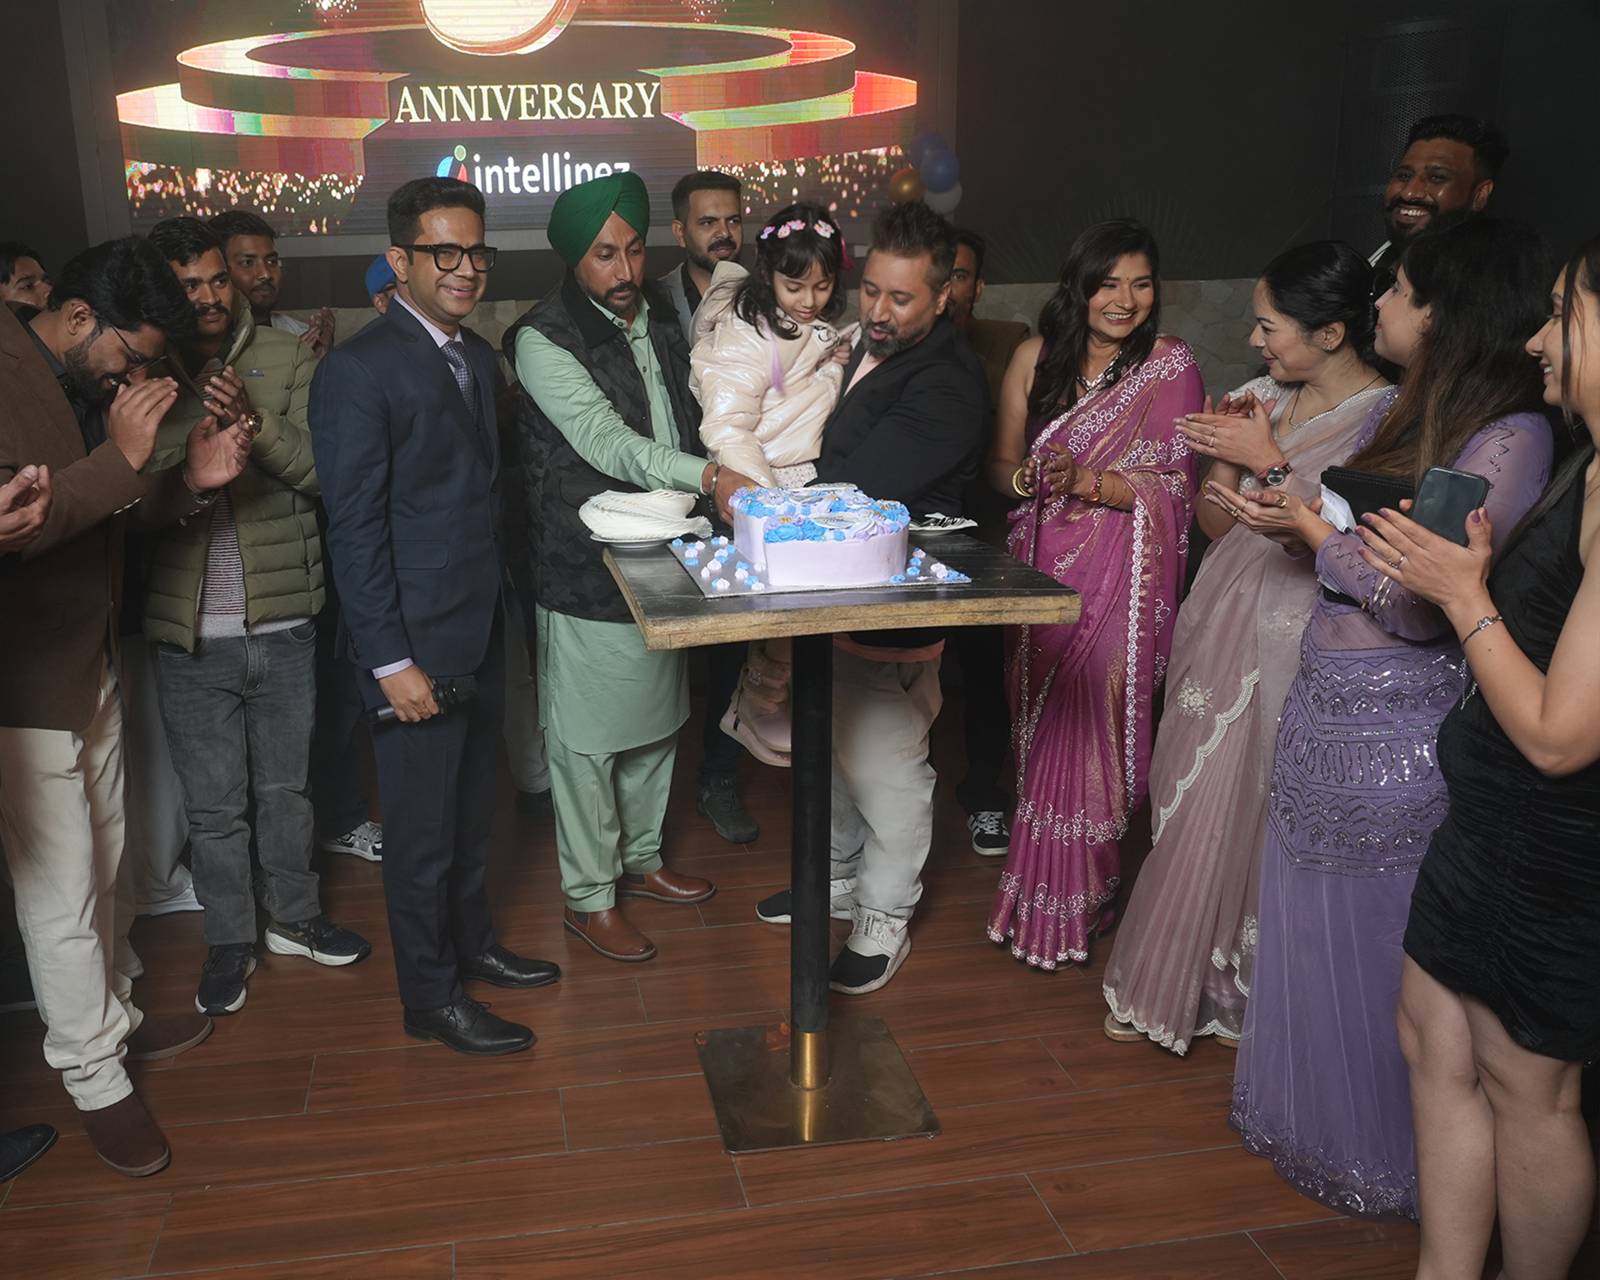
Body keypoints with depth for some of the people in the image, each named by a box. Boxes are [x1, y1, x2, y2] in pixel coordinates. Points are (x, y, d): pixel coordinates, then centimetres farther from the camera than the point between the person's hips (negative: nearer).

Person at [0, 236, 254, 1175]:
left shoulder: (94, 387, 7)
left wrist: (193, 479, -3)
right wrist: (121, 458, -29)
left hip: (96, 664, 8)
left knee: (106, 863, 20)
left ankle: (116, 1015, 38)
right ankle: (96, 1078, 17)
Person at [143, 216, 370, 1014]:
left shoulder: (288, 360, -1)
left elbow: (323, 469, -8)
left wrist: (255, 420, -23)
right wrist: (190, 466, -24)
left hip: (283, 625, 0)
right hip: (188, 635, 0)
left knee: (285, 788, 17)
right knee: (213, 805, 12)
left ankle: (294, 916, 36)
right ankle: (229, 940, 30)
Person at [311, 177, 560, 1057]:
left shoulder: (478, 355, 10)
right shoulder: (358, 371, -15)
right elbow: (354, 528, -16)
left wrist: (501, 614, 10)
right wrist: (392, 661, -18)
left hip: (482, 632, 8)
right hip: (415, 644, -7)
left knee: (470, 809, 21)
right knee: (422, 827, 6)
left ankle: (471, 944, 40)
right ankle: (431, 998, 23)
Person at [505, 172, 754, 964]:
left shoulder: (660, 320, 11)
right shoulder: (545, 339, -14)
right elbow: (606, 441, -25)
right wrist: (709, 477, -36)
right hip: (587, 577, -7)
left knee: (656, 723, 19)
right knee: (587, 740, 4)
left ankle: (640, 857, 39)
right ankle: (589, 897, 20)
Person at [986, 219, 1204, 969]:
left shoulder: (1170, 366, -5)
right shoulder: (1036, 358, 5)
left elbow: (1175, 487, -9)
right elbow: (1000, 465, 8)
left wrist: (1088, 481, -21)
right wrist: (1030, 478, -15)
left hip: (1120, 578, -4)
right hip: (1042, 566, 4)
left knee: (1088, 728, -4)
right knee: (1040, 726, 9)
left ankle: (1073, 907, 13)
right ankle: (1038, 890, 25)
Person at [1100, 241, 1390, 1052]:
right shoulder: (1259, 399, 9)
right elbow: (1218, 526, 12)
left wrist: (1269, 462, -17)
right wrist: (1222, 457, -6)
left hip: (1290, 639, -6)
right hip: (1220, 619, 6)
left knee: (1242, 812, 0)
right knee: (1189, 800, 11)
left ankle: (1234, 991, 22)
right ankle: (1167, 982, 28)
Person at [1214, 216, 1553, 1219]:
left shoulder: (1509, 438, -19)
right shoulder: (1403, 413, 7)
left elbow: (1421, 602, -23)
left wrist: (1313, 528, -13)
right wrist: (1280, 506, -1)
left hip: (1398, 731, -8)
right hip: (1327, 708, 8)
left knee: (1374, 949, 9)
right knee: (1311, 928, 21)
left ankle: (1382, 1162, 33)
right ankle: (1309, 1112, 43)